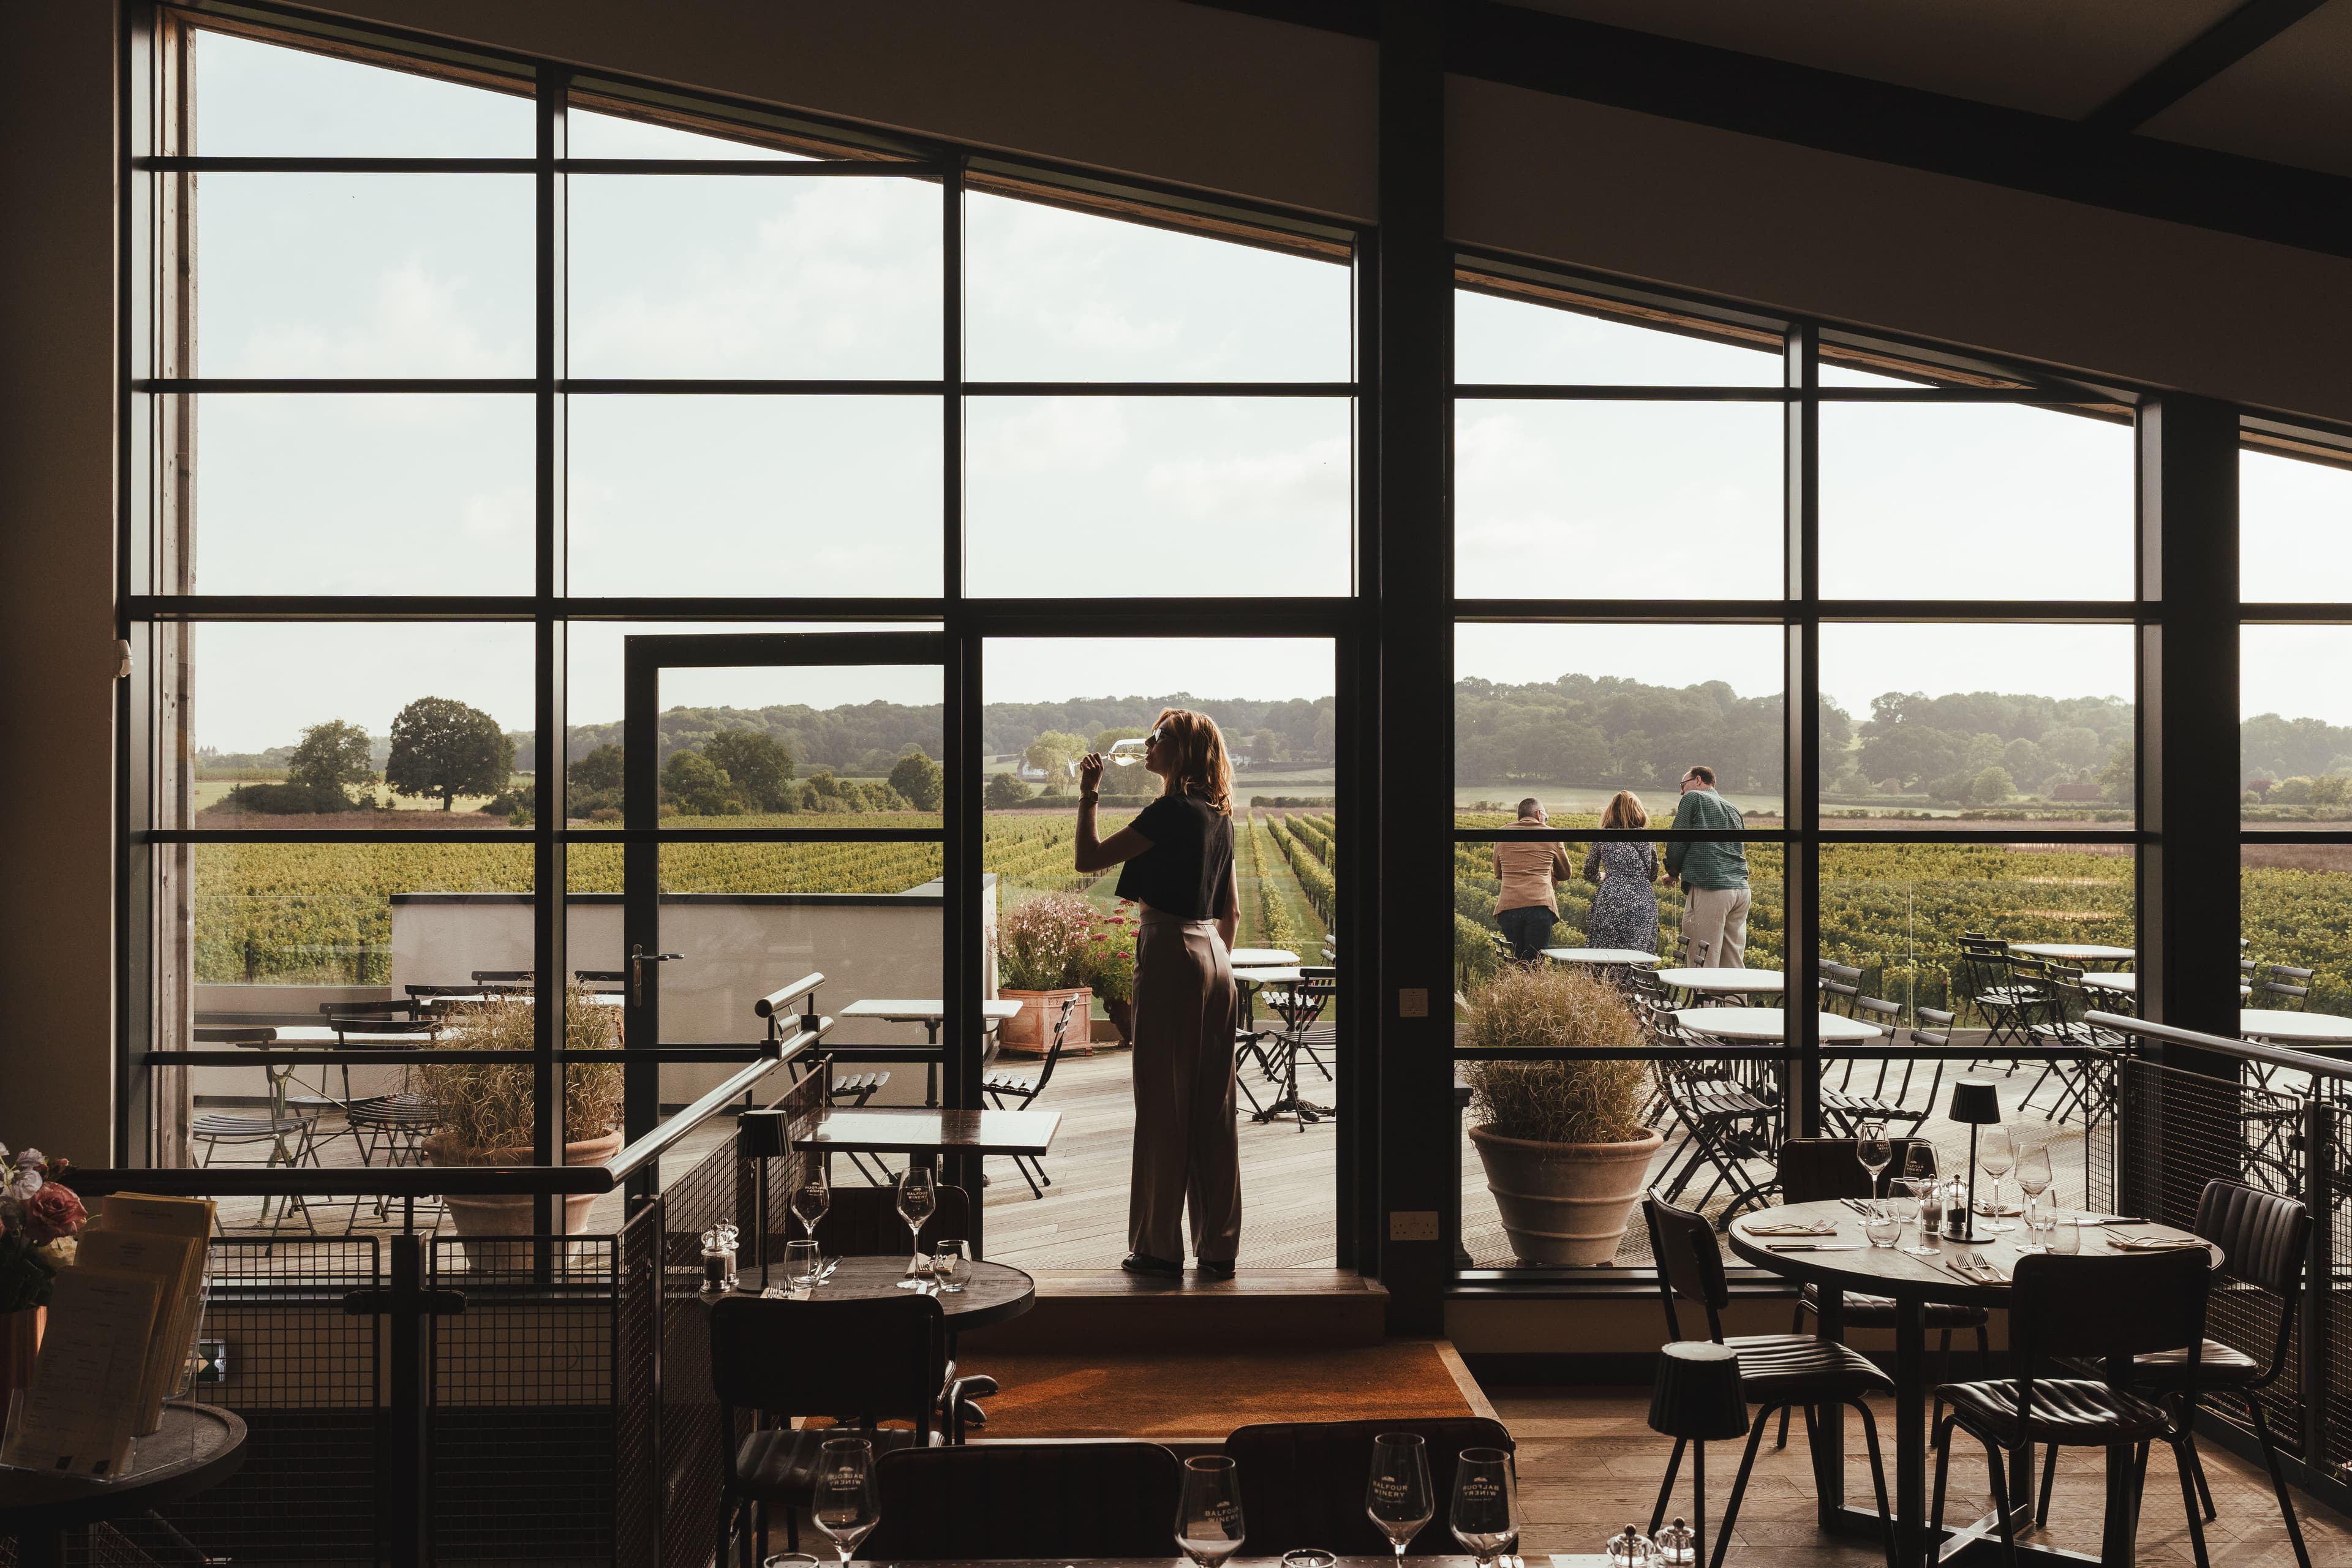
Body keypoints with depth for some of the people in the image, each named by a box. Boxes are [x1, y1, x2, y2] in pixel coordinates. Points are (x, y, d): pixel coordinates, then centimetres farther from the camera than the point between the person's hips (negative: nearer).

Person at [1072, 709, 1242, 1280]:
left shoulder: (1171, 811, -14)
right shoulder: (1218, 815, 12)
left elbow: (1090, 858, -13)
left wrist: (1088, 795, -1)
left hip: (1170, 954, -8)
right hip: (1213, 956, 8)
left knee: (1163, 1104, 0)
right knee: (1212, 1108, 9)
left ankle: (1160, 1248, 6)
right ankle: (1218, 1248, 13)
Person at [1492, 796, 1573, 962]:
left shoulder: (1502, 835, 14)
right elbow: (1565, 874, 22)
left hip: (1508, 906, 2)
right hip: (1540, 905, -2)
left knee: (1518, 962, 10)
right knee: (1534, 964, -3)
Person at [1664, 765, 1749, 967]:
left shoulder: (1693, 798, 3)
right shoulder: (1734, 809, 24)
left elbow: (1677, 842, -3)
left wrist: (1673, 870, 15)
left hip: (1709, 889, -7)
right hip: (1741, 889, 7)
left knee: (1704, 965, -9)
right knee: (1734, 967, 6)